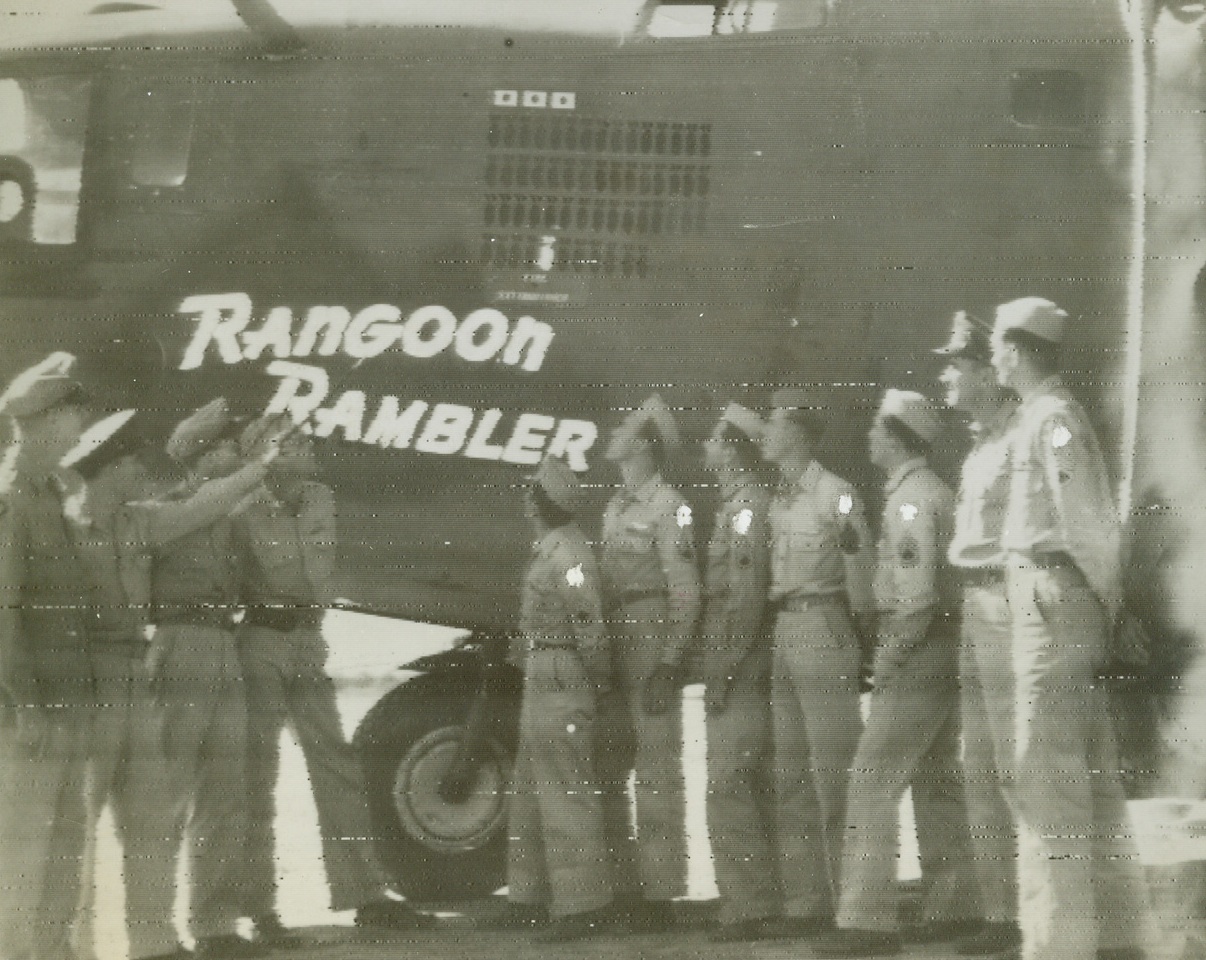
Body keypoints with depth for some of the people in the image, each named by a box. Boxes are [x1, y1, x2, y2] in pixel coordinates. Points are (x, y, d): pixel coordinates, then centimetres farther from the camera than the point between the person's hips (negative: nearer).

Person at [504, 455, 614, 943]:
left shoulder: (567, 551, -18)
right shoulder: (550, 549, 13)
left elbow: (589, 623, -20)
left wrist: (598, 679, -12)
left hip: (559, 679, -11)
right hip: (543, 678, 11)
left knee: (565, 793, -9)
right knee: (533, 788, 18)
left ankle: (581, 907, -6)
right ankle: (535, 894, 28)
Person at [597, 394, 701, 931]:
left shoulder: (667, 507, -8)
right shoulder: (614, 509, 18)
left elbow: (685, 593, -12)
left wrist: (667, 665, -18)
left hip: (650, 643, -9)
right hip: (608, 650, 9)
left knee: (656, 770, -6)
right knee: (605, 770, 10)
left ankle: (659, 893, -4)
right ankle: (618, 885, 18)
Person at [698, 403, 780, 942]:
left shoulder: (749, 503, -12)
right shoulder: (734, 504, 18)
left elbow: (747, 595, -19)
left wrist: (723, 669, -19)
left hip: (740, 669, -10)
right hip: (730, 666, 10)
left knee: (729, 787, -11)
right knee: (753, 788, 11)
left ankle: (749, 905, -11)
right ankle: (759, 901, 16)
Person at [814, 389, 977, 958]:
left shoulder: (914, 496, -14)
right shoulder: (923, 492, 15)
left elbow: (921, 596, -21)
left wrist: (891, 655, -15)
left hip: (916, 659, -10)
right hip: (935, 661, 10)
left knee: (873, 782, -9)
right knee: (939, 783, 15)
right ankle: (972, 905, 20)